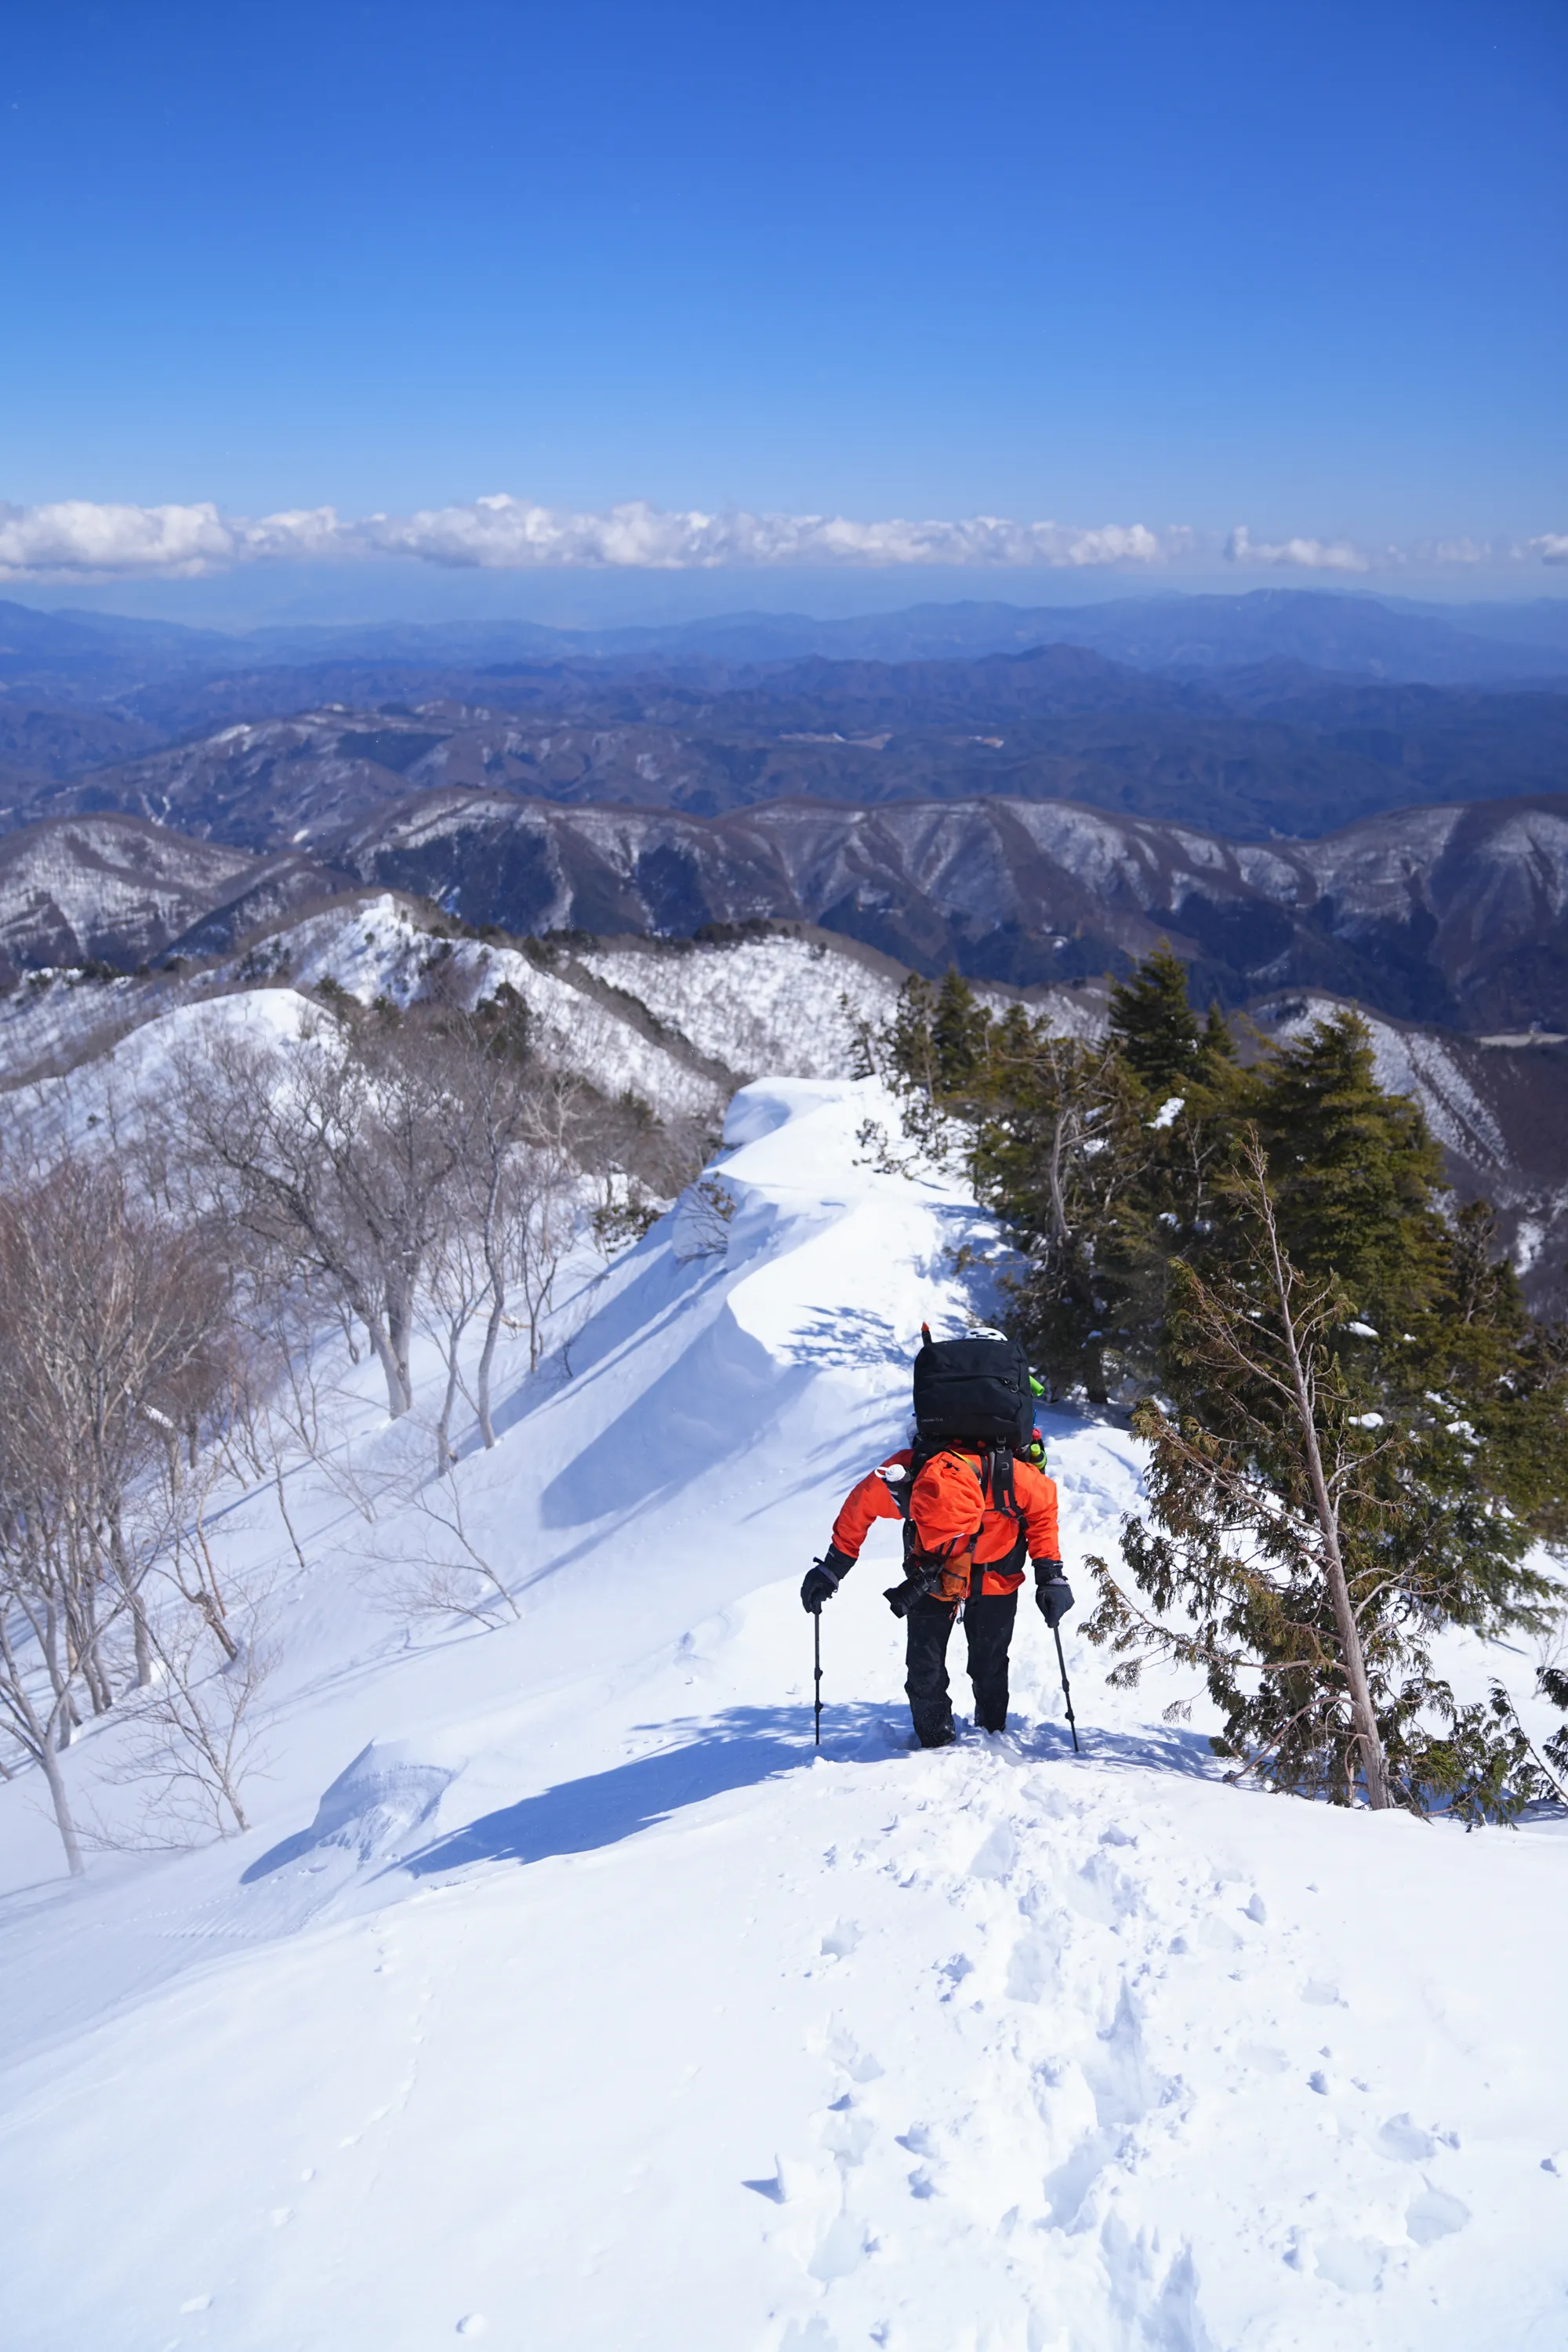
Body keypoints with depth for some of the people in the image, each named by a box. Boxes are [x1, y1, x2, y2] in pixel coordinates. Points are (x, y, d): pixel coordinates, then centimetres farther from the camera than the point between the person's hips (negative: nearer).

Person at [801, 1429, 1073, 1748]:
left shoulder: (1010, 1479, -40)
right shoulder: (901, 1478, -38)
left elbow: (1044, 1507, -15)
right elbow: (859, 1508, -14)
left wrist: (1050, 1575, -18)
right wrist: (832, 1568, -6)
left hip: (996, 1575, -1)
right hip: (928, 1574, 1)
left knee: (989, 1664, 4)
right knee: (924, 1668, -2)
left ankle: (992, 1733, 31)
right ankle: (935, 1742, 22)